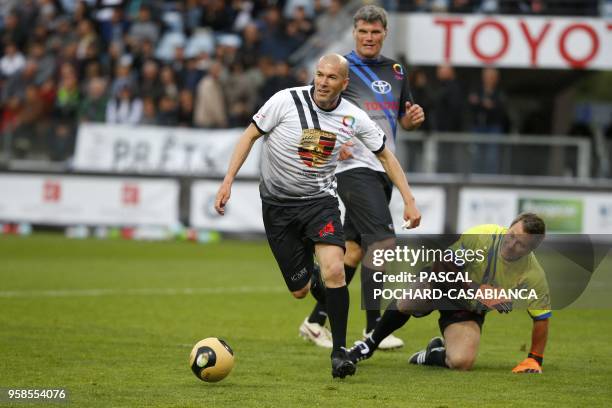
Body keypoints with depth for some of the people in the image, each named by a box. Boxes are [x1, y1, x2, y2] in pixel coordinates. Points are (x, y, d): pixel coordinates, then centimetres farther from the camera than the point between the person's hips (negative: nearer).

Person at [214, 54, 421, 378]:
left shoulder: (353, 117, -7)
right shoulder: (286, 100, -15)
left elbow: (385, 155, 7)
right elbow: (250, 135, -5)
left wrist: (409, 200, 1)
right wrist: (228, 180, -14)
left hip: (319, 200, 1)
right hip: (278, 204, 0)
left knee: (334, 271, -24)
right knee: (299, 290, 2)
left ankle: (339, 351, -12)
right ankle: (313, 281, 41)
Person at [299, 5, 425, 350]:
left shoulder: (396, 71, 15)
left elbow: (404, 120, 23)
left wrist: (414, 117, 0)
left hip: (383, 170, 7)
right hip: (354, 166, -7)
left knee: (354, 249, 9)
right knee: (382, 241, -17)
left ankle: (316, 321, 18)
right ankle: (374, 328, -15)